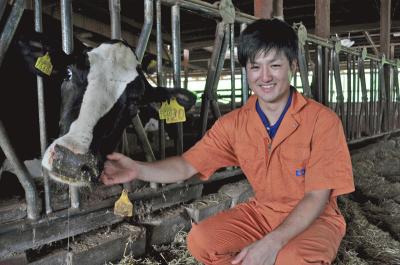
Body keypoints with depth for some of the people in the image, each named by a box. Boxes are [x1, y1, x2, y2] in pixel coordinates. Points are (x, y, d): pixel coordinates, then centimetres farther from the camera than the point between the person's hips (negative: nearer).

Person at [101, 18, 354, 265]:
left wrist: (272, 242, -32)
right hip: (262, 212, 4)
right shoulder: (233, 124, -4)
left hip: (316, 218, -4)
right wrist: (138, 169, -21)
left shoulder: (323, 121, -18)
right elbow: (188, 165, -3)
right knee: (200, 239, -19)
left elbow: (317, 197, -19)